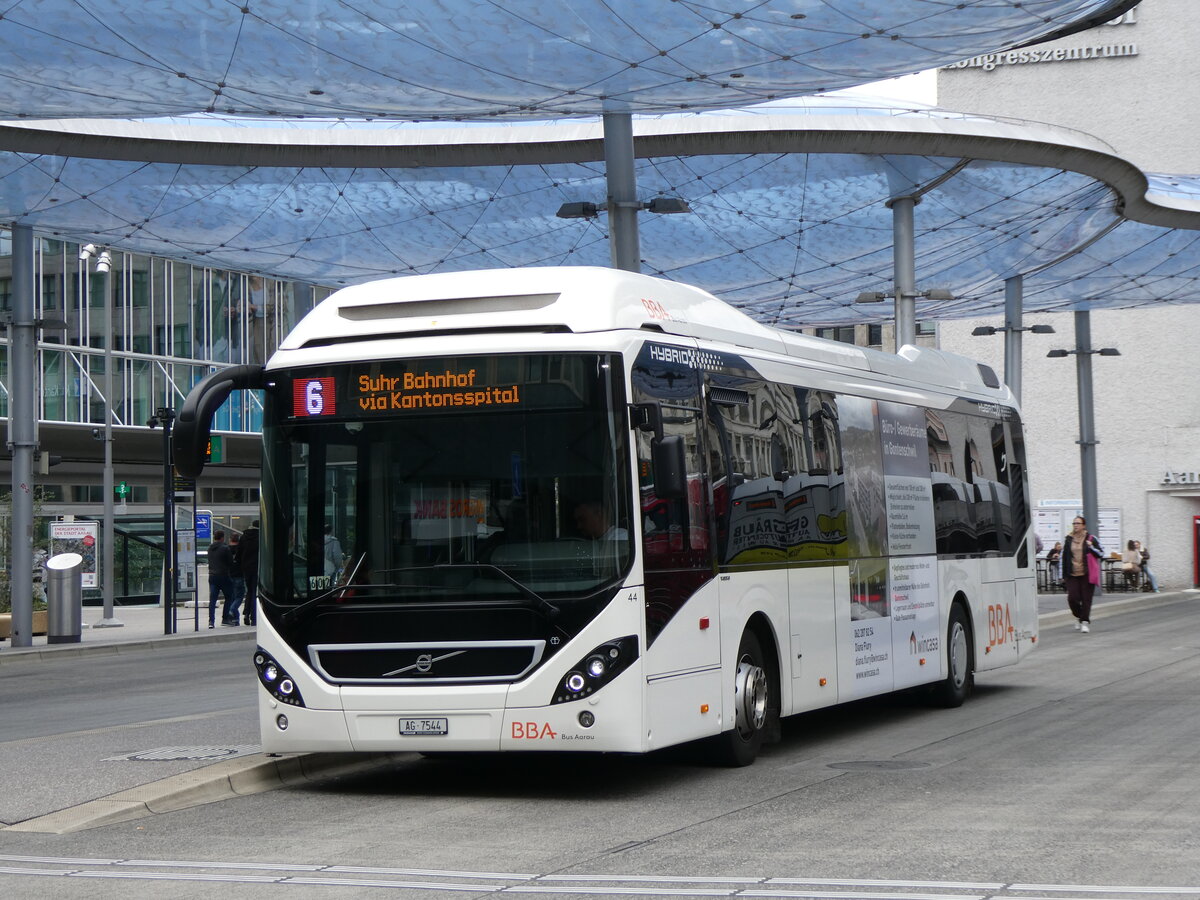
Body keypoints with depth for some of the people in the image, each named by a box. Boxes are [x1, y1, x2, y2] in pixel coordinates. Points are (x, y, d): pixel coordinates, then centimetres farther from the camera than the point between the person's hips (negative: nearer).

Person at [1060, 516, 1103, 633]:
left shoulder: (1091, 539, 2)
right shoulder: (1068, 540, 9)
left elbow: (1101, 554, 5)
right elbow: (1063, 557, 13)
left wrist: (1091, 547, -14)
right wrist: (1063, 575, 11)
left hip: (1087, 575, -2)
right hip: (1072, 575, 2)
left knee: (1086, 599, -3)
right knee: (1072, 598, -6)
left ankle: (1085, 622, 5)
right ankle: (1079, 617, 20)